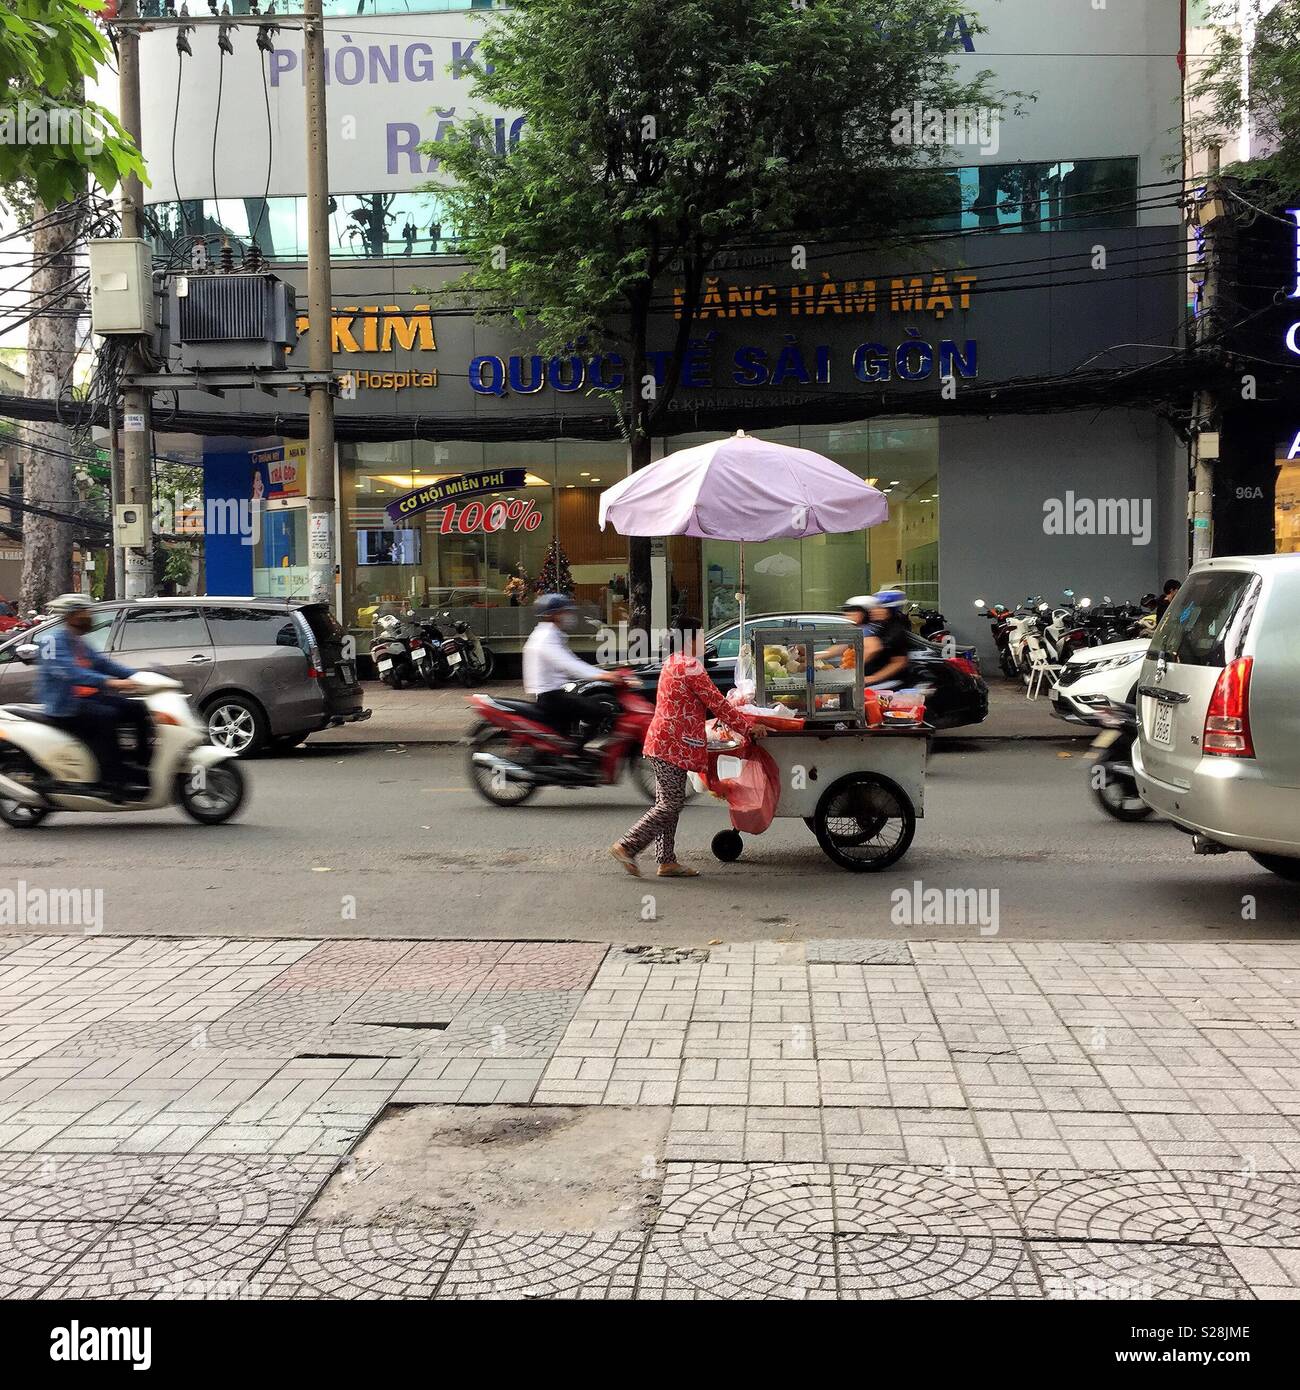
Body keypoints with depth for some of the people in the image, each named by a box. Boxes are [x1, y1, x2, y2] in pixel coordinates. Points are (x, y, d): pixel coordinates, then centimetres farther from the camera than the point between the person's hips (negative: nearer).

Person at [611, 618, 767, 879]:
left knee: (668, 802, 11)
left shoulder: (672, 664, 17)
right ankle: (627, 847, -8)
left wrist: (735, 704, 33)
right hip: (674, 745, -10)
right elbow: (716, 703, -13)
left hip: (662, 742, 10)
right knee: (670, 804, -7)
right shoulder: (690, 666, -13)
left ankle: (666, 861, 13)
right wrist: (749, 727, -5)